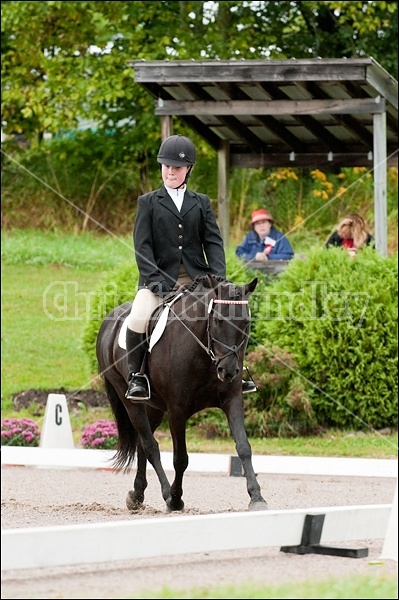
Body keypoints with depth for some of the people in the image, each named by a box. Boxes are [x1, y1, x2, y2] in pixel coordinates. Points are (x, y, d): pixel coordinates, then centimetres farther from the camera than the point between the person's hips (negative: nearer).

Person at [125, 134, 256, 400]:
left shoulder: (201, 203, 16)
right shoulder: (149, 202, 9)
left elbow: (213, 242, 7)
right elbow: (142, 246, 0)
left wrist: (219, 279, -9)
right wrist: (155, 280, -14)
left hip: (197, 278, 2)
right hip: (159, 278, -2)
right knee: (138, 318, -29)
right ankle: (136, 375, -10)